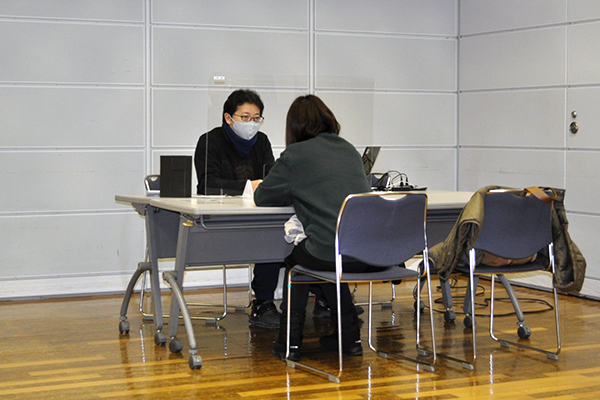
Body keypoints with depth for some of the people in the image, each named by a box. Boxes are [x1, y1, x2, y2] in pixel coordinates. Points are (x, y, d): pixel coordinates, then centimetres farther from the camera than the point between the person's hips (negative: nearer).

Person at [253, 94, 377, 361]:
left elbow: (264, 197, 12)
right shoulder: (349, 150, 19)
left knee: (296, 257, 25)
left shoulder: (295, 155, 2)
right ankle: (350, 336, 32)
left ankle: (290, 341, 25)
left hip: (332, 255, -5)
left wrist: (257, 188, 35)